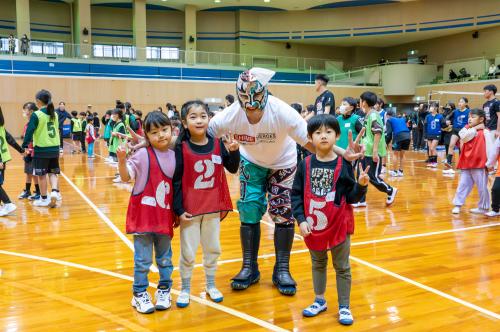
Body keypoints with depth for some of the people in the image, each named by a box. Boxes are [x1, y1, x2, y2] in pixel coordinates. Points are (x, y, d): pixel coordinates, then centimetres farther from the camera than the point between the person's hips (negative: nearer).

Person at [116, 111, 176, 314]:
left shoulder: (175, 156, 2)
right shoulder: (143, 154, -8)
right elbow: (126, 177, -9)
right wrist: (122, 160, -25)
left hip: (165, 217, 4)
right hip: (144, 215, -3)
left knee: (165, 259, 16)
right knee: (143, 260, 6)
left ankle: (164, 291, 33)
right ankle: (139, 294, 22)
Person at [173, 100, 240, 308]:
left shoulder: (217, 144, -2)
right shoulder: (182, 148, -12)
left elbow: (232, 168, 4)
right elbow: (176, 180, -11)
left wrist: (234, 151, -14)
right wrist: (179, 209, -13)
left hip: (213, 207, 4)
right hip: (190, 209, -4)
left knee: (213, 248, 16)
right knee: (188, 252, 6)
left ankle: (211, 285, 34)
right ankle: (185, 289, 25)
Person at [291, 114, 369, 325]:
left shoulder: (344, 164, -11)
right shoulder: (305, 165, -6)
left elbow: (351, 197, -9)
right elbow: (296, 195, -3)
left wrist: (361, 185, -27)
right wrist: (301, 220, -10)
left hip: (339, 225, -2)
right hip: (313, 226, 3)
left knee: (342, 267, 10)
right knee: (318, 264, 20)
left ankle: (344, 307, 25)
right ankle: (319, 301, 38)